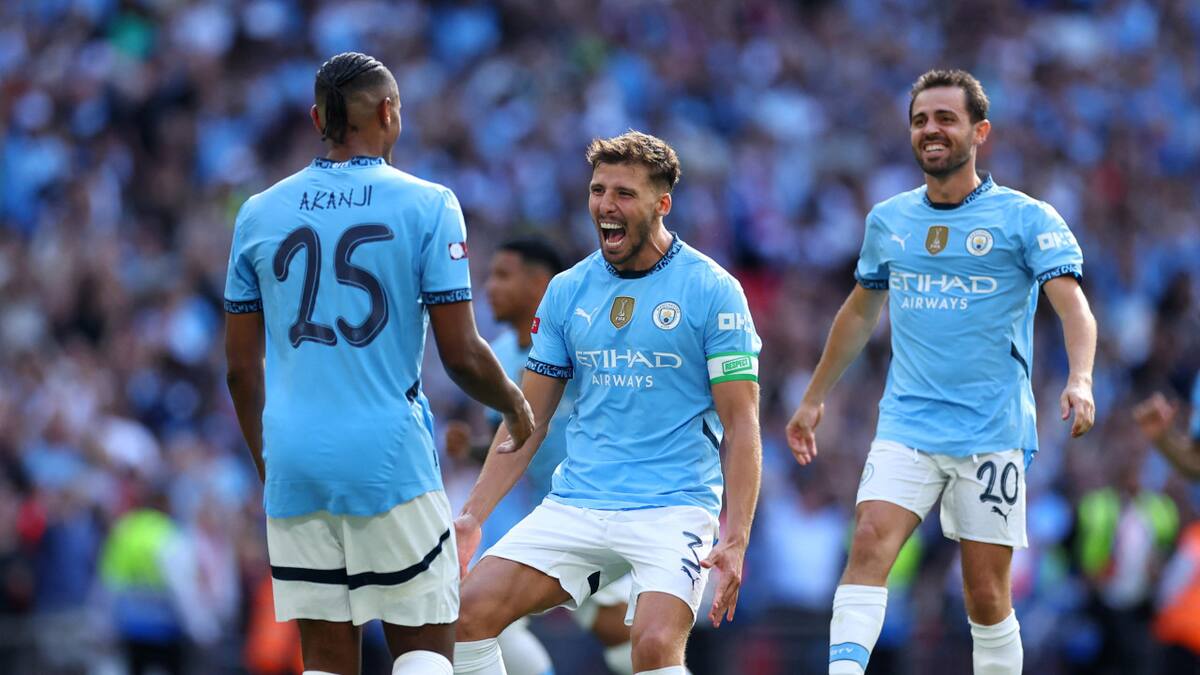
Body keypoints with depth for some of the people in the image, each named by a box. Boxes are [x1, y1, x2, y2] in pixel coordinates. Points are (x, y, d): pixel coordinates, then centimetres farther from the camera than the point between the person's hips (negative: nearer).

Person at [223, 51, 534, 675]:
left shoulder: (259, 213, 7)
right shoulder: (427, 206, -4)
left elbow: (241, 367, 11)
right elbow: (461, 355, -5)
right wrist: (515, 407, 15)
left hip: (294, 462, 4)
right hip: (391, 460, -3)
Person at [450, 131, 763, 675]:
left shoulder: (711, 290, -4)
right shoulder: (567, 291, 10)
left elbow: (740, 424, -6)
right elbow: (528, 420, 14)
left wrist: (736, 540, -16)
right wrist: (472, 516, 4)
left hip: (673, 508, -5)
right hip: (574, 505, 5)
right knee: (470, 609, -13)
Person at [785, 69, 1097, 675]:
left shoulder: (1026, 218, -3)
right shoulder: (888, 220, 11)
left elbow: (1074, 307, -14)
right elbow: (860, 311, 26)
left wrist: (1080, 380, -32)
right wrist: (815, 397, 28)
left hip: (992, 433, -3)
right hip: (905, 425, 3)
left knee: (987, 596, -1)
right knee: (869, 543, -19)